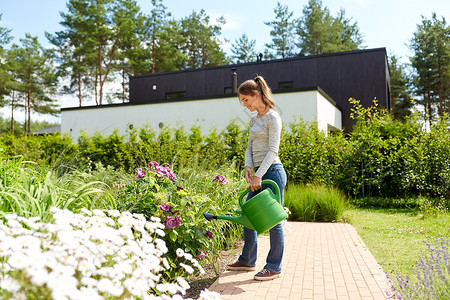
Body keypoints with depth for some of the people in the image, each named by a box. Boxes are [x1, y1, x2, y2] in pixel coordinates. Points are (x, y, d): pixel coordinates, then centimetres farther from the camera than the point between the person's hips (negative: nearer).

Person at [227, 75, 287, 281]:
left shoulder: (272, 117, -9)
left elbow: (273, 150, -16)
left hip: (272, 172, -9)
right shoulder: (254, 120, 16)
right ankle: (247, 260, 27)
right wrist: (248, 168, -2)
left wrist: (259, 175, -21)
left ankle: (274, 268, 11)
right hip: (258, 173, 9)